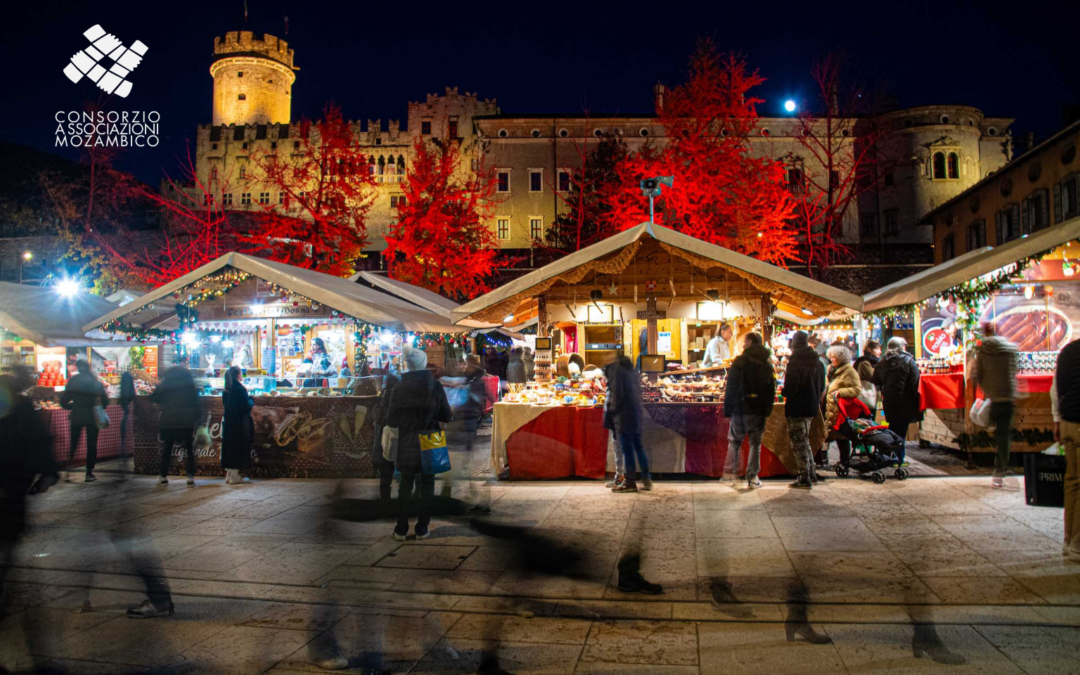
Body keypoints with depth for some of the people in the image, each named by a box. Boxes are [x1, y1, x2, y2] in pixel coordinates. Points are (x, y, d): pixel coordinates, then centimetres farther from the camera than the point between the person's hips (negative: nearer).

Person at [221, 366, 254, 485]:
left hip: (228, 422, 7)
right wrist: (251, 400, 4)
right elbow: (247, 405, -17)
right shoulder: (240, 389, -16)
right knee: (238, 447, -1)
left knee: (229, 446, 12)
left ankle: (228, 474, 15)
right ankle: (234, 475, -1)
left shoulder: (226, 390, 6)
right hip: (239, 423, -7)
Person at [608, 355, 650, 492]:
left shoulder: (617, 371, -7)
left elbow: (617, 393, -13)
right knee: (638, 446, 13)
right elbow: (638, 392, 15)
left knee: (627, 449, -4)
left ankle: (630, 482, -2)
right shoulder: (633, 372, 14)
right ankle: (646, 479, 14)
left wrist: (612, 409, -2)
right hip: (636, 412, 7)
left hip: (624, 414, -7)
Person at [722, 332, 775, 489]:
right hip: (759, 411, 3)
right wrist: (767, 410, 12)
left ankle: (729, 474, 8)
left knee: (734, 441, 10)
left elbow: (731, 388, -9)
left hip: (740, 408, -3)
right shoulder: (767, 363, 7)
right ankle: (752, 477, 6)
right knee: (755, 443, 8)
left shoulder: (740, 361, -8)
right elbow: (771, 389, 9)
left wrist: (727, 410, -4)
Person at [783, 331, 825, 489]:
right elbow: (821, 386, 13)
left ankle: (804, 479, 1)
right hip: (812, 407, 8)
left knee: (799, 443, -1)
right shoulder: (818, 363, 6)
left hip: (797, 409, -8)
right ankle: (810, 474, 26)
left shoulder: (795, 363, -18)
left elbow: (789, 388, -20)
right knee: (805, 441, 21)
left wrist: (784, 393, 0)